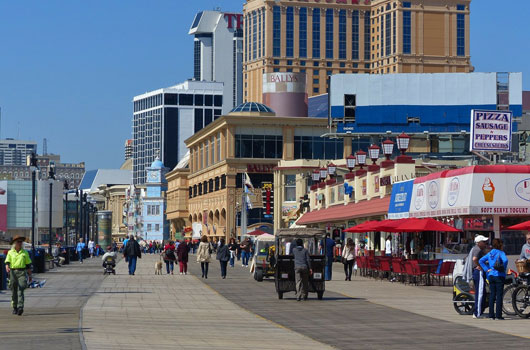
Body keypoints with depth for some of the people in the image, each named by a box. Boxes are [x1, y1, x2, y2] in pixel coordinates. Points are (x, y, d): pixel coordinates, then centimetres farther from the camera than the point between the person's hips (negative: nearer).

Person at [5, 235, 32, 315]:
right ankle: (14, 308, 17)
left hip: (22, 272, -1)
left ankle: (20, 307, -26)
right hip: (13, 272, 1)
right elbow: (7, 262, -1)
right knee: (14, 291, 5)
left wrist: (30, 275, 12)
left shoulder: (25, 252, 11)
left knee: (20, 290, -15)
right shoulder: (10, 252, 9)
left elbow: (28, 264, 14)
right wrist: (7, 268, -23)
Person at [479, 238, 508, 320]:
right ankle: (498, 315, -4)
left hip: (491, 276, 6)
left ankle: (491, 315, 9)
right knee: (499, 295, -3)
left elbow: (481, 261, 6)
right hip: (499, 276, -6)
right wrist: (504, 269, -12)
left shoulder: (490, 253, 9)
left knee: (492, 295, 9)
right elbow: (505, 260, -26)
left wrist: (487, 269, 3)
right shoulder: (500, 253, -8)